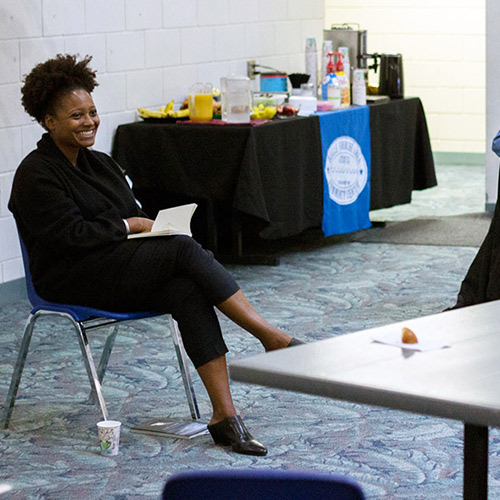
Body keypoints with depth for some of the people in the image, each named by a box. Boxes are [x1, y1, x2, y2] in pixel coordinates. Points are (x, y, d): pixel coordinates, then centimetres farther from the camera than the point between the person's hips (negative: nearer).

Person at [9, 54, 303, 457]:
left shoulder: (100, 164, 21)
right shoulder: (37, 175, -5)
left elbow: (136, 217, 20)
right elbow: (71, 234, -16)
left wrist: (152, 226, -3)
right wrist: (128, 226, -7)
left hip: (122, 267, 7)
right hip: (75, 280, -7)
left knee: (188, 291, -27)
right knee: (187, 250, -27)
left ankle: (225, 416, -34)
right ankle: (274, 338, -25)